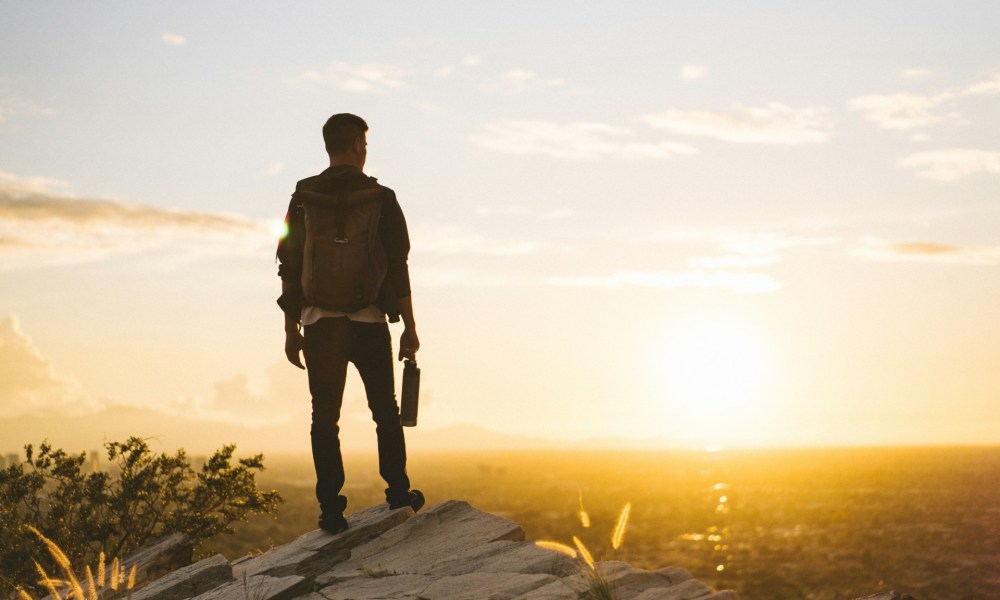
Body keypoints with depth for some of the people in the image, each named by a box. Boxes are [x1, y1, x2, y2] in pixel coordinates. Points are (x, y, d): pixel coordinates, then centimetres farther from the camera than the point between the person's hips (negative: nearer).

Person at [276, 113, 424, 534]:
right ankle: (397, 491, 16)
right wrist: (409, 326, 2)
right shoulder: (380, 198, 0)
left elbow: (289, 266, 5)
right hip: (369, 321, -1)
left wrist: (291, 328, 11)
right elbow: (398, 266, -3)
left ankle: (331, 507, 2)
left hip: (319, 322, 1)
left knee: (325, 416, 4)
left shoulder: (303, 197, 4)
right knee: (384, 408, 14)